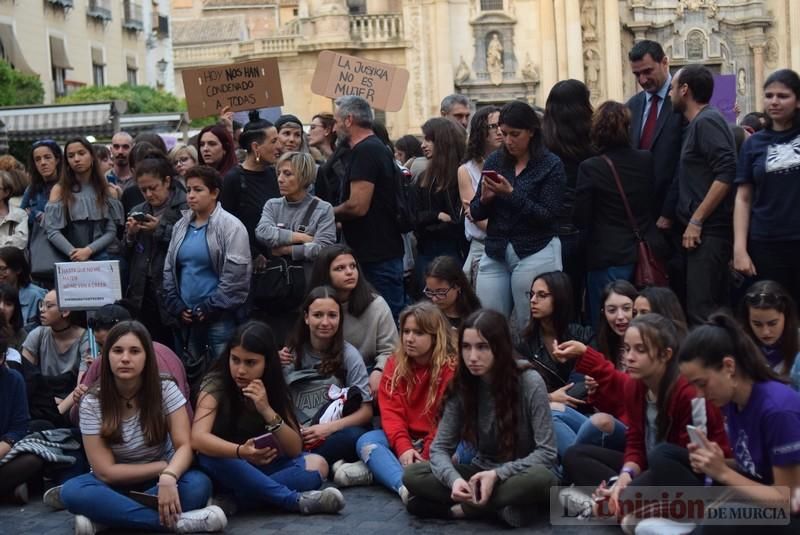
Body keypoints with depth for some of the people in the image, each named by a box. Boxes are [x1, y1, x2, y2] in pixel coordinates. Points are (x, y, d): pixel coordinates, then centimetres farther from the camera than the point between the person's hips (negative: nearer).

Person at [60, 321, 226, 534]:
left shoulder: (166, 390, -10)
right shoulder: (92, 403, -12)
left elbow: (184, 446, -18)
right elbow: (106, 472, -15)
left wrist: (168, 476, -40)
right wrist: (164, 467, -19)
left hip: (159, 481, 0)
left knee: (198, 485, -32)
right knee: (73, 491, -33)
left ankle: (108, 514, -27)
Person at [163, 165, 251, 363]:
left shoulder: (231, 226, -6)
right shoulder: (181, 226, 13)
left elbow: (235, 276, -12)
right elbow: (169, 269, 15)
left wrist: (210, 309, -11)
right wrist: (176, 306, 4)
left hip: (220, 318, -6)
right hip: (185, 317, 6)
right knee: (189, 370, 9)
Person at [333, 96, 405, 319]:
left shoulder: (364, 152, -14)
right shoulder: (379, 148, 17)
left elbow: (358, 206, -21)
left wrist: (328, 213, -5)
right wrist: (339, 218, 17)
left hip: (376, 257, -10)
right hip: (387, 250, 10)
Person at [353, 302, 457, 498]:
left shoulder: (452, 368, -7)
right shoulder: (396, 364, 6)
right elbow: (390, 410, -3)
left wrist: (427, 457, -21)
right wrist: (403, 447, -20)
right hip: (405, 440, 4)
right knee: (366, 441, -23)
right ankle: (404, 486, -50)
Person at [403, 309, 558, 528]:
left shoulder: (529, 383, -18)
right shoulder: (461, 386, -6)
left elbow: (547, 453, -18)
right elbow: (440, 448, -7)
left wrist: (498, 475, -31)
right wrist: (454, 479, -30)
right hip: (482, 473, 4)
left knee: (540, 479, -39)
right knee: (412, 474, -18)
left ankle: (465, 508, -20)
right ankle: (500, 505, -21)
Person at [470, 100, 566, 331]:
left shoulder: (551, 165, -3)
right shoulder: (495, 161, 10)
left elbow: (547, 216, -11)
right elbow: (475, 213, 10)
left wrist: (511, 194, -18)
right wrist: (484, 199, -12)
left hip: (535, 254, -4)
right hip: (495, 254, 4)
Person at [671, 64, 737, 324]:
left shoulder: (707, 121, -10)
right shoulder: (697, 124, 19)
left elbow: (727, 174, -21)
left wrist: (696, 220, -20)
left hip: (709, 230, -10)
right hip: (703, 230, 10)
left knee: (701, 311, -13)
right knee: (712, 308, 12)